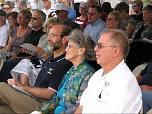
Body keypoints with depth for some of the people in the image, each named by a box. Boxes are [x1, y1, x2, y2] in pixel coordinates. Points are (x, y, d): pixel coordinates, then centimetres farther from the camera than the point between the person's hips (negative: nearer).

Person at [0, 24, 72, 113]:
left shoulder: (65, 64, -9)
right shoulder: (48, 61, 24)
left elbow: (49, 94, -14)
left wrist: (23, 87, -6)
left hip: (40, 105, -9)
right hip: (32, 99, 9)